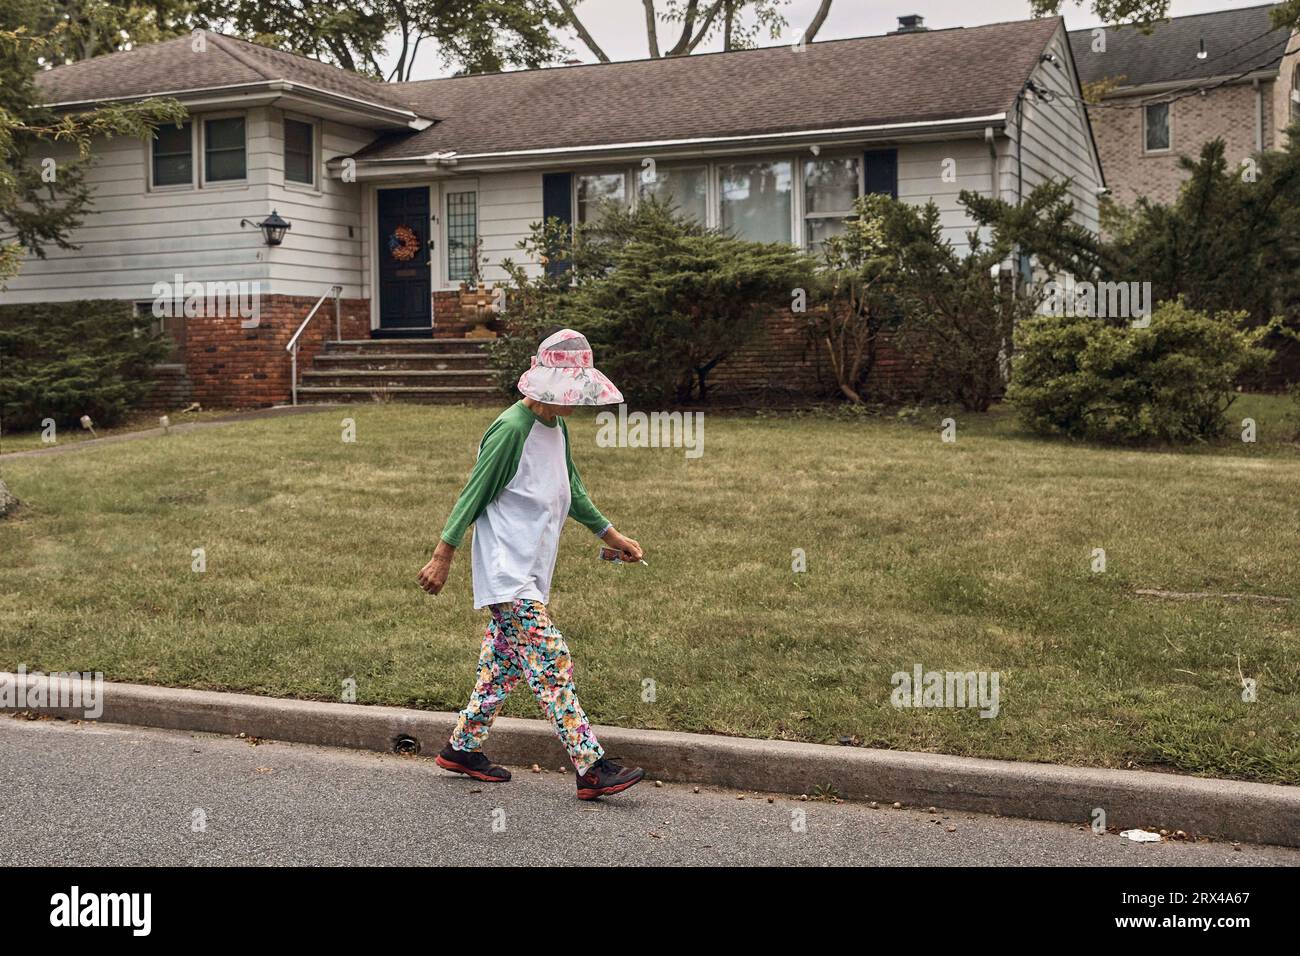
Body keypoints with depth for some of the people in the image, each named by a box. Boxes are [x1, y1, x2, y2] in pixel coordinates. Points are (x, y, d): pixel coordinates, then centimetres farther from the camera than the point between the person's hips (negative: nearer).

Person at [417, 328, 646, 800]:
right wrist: (443, 555, -12)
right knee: (551, 664, -13)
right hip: (508, 571, -10)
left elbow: (571, 490, 24)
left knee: (502, 664, 15)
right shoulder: (511, 429, -15)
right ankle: (592, 768, -14)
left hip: (531, 572, 10)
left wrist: (610, 534, 25)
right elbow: (474, 493, -13)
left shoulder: (556, 427, 12)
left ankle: (462, 748, 27)